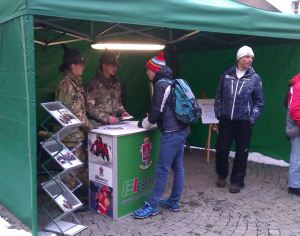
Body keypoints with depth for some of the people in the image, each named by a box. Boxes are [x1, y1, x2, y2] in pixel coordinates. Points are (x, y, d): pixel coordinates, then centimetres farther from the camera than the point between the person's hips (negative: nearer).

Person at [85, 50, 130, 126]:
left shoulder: (116, 83, 14)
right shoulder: (94, 84, -7)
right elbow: (90, 108, -11)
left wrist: (122, 111, 8)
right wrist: (107, 118, -17)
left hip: (115, 123, 6)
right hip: (100, 125, -6)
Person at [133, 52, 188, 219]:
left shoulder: (160, 84, -11)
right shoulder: (171, 82, 19)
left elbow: (157, 111, -12)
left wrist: (144, 123, 5)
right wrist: (148, 121, 21)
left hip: (171, 132, -10)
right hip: (181, 129, 10)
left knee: (162, 169, -4)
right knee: (178, 167, 13)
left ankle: (152, 206, 3)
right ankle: (174, 202, 23)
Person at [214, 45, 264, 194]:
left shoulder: (255, 78, 0)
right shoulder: (227, 75, 3)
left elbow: (259, 102, 2)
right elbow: (219, 96, 10)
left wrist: (252, 119, -7)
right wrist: (218, 114, 4)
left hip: (243, 122, -1)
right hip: (225, 120, 1)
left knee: (241, 153, 6)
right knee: (221, 150, 7)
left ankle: (237, 181, 22)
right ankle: (221, 175, 31)